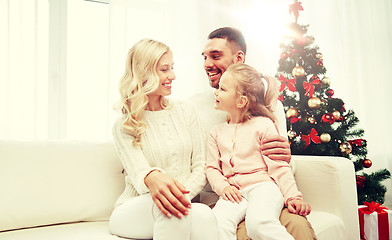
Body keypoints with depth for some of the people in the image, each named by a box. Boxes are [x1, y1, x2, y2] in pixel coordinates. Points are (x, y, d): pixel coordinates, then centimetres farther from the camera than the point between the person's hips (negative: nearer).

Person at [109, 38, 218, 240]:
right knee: (166, 207, -36)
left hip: (186, 202, 2)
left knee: (203, 215, -34)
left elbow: (201, 167, 6)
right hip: (133, 212, -1)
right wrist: (152, 178, -42)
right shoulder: (124, 126, 2)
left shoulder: (186, 112, 11)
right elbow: (137, 169, -16)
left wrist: (182, 195, -15)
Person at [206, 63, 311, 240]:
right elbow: (212, 167, 17)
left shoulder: (263, 124, 7)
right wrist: (223, 187, -4)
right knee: (218, 223, -31)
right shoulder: (217, 132, 21)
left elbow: (278, 165, 3)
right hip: (234, 192, 3)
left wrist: (293, 196, -7)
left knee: (259, 223, -35)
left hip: (263, 185, -3)